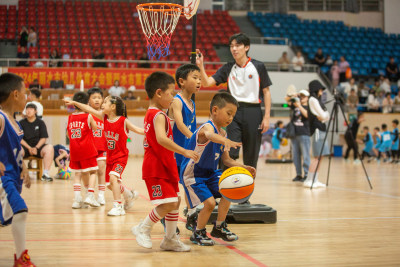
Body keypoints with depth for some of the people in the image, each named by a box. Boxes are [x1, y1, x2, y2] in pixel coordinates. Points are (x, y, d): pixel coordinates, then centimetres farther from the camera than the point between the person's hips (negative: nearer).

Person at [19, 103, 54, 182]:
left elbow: (43, 138, 3)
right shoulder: (21, 123, 8)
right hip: (25, 146, -1)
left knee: (50, 148, -30)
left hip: (38, 146, 1)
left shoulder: (40, 123, 10)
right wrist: (29, 148, -14)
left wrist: (36, 148, -15)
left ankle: (45, 174, -31)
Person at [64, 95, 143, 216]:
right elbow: (89, 109, 0)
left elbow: (138, 130, -13)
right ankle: (130, 195, 38)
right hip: (110, 156, 7)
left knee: (113, 177, -27)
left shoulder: (123, 121, -15)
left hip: (121, 156, -7)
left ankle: (118, 206, -23)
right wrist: (74, 103, 0)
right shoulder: (104, 117, 0)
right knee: (109, 184, 14)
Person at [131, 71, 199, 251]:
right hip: (156, 168, -11)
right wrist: (184, 151, -31)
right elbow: (161, 139, -31)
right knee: (169, 203, -13)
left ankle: (170, 239, 19)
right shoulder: (159, 115, -16)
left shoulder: (151, 114, 16)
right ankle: (143, 229, 3)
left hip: (164, 167, 11)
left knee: (176, 201, 12)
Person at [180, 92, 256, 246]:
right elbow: (210, 135, -50)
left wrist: (243, 168, -7)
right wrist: (226, 142, -71)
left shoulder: (223, 133, 5)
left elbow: (226, 160, 10)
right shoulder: (207, 127, -22)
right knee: (209, 202, -19)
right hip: (193, 175, -8)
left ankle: (219, 227, 11)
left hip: (210, 173, 8)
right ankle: (198, 233, 6)